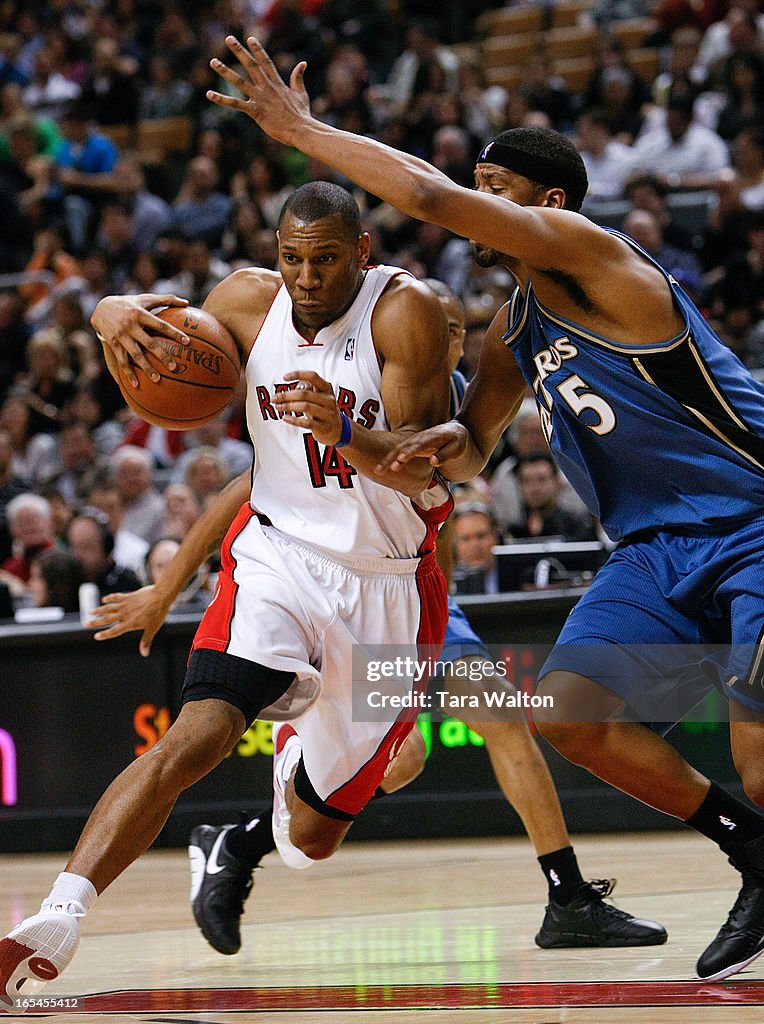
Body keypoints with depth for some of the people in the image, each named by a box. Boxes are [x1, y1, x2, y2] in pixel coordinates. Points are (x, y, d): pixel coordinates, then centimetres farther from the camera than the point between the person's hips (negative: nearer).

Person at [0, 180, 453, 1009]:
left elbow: (421, 470, -21)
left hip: (385, 583, -1)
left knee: (311, 839, 10)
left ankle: (296, 763, 48)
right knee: (196, 737, -28)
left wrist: (346, 432, -42)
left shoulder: (404, 312, -16)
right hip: (278, 554, 1)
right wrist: (119, 314, -16)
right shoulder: (251, 301, -7)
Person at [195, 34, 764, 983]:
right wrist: (447, 445, -3)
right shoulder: (515, 329, 13)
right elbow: (470, 449, 23)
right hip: (659, 548, 9)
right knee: (564, 705, -5)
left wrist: (300, 130, -15)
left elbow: (432, 195, -24)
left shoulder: (589, 253, -14)